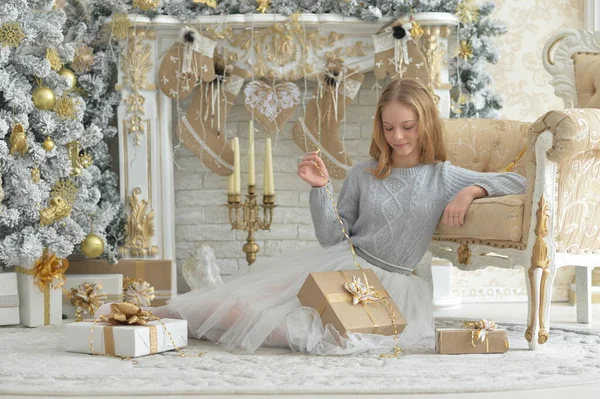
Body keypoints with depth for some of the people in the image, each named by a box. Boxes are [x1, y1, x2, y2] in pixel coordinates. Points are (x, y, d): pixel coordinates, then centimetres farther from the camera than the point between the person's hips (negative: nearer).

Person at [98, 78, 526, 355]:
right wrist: (321, 189, -11)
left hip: (388, 282, -2)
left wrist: (473, 190, -15)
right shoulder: (363, 174, 6)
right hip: (340, 264, 2)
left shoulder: (443, 177, 1)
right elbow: (332, 238, 2)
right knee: (246, 305, -22)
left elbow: (516, 182, 2)